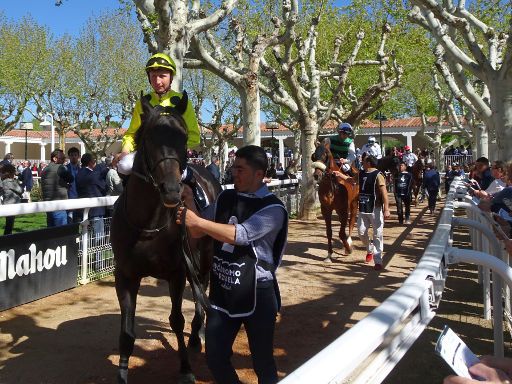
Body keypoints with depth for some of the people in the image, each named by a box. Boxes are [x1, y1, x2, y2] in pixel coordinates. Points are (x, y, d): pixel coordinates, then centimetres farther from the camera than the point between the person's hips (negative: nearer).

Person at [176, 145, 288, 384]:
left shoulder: (273, 209, -12)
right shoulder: (225, 198, 5)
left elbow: (241, 234, -27)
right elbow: (198, 233, 11)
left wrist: (198, 221, -29)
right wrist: (186, 214, -7)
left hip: (256, 295, -5)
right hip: (221, 292, 5)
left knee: (262, 362, 9)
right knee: (215, 358, 11)